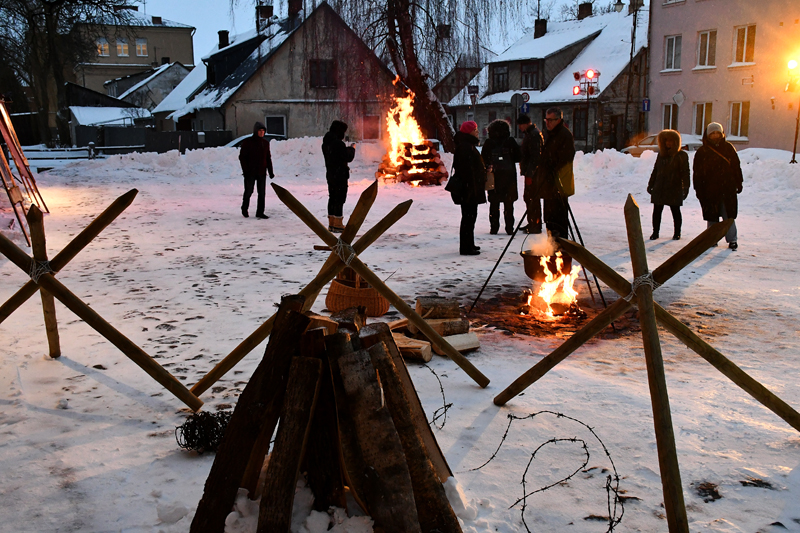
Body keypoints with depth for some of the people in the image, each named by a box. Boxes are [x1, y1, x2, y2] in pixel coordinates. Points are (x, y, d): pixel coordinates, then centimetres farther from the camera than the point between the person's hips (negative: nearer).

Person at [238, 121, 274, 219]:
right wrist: (245, 171, -12)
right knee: (248, 192, 5)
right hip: (250, 172, -4)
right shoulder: (247, 142, -5)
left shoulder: (265, 143, 10)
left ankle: (260, 212, 10)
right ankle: (244, 209, 27)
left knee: (262, 193, 3)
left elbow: (268, 158, 16)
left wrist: (271, 171, 11)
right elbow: (242, 157, -5)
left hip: (262, 172, 4)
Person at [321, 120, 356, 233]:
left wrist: (347, 149, 12)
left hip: (330, 174, 9)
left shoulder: (326, 142, 9)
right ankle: (337, 224, -1)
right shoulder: (338, 143, -19)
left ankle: (331, 223, 19)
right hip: (340, 175, -9)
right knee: (339, 199, -3)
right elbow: (348, 157, -17)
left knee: (332, 198, 14)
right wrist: (352, 149, 1)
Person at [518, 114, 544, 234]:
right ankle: (532, 224, 24)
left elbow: (535, 156, -22)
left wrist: (529, 174, -22)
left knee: (533, 199, -7)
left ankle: (535, 226, -2)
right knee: (528, 197, 15)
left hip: (534, 173, -11)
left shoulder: (534, 135, -16)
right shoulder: (529, 133, 17)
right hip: (530, 172, 11)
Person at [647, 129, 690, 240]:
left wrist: (685, 188, -12)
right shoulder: (661, 154, 12)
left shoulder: (681, 155, -1)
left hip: (674, 189, -4)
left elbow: (685, 173, -5)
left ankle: (677, 233, 15)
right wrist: (650, 184, 14)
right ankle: (655, 232, 10)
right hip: (659, 188, 4)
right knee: (657, 211, 3)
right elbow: (655, 170, 18)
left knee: (675, 211, 5)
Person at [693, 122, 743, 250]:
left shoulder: (728, 148, 6)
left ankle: (732, 240, 5)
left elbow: (736, 167, 10)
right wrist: (698, 189, -1)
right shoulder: (702, 152, 3)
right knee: (712, 217, 6)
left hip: (727, 188, 0)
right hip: (709, 190, 0)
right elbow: (697, 172, 4)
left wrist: (738, 183, 7)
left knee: (728, 216, 0)